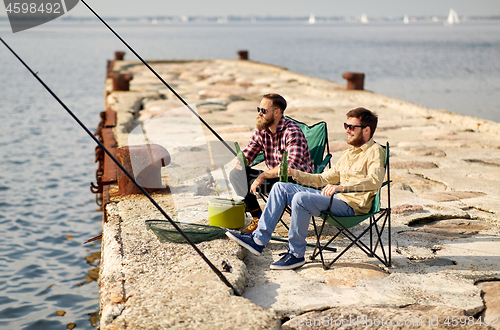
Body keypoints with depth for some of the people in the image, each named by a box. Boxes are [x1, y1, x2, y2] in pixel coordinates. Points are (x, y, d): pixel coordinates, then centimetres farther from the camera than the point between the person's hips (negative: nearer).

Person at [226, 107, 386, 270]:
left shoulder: (375, 151, -4)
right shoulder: (349, 153, 24)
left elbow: (375, 180, -24)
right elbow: (324, 178, 26)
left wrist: (341, 186, -36)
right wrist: (297, 174, 13)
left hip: (352, 204, -9)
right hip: (335, 197, 9)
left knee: (300, 198, -31)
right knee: (281, 187, -1)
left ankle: (296, 254, -18)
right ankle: (258, 239, -7)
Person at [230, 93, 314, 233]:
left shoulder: (292, 131, -22)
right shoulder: (261, 130, 1)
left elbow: (291, 165, -33)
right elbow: (246, 156, 10)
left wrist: (263, 176, -31)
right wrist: (239, 160, -15)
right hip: (273, 177, 7)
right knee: (236, 174, -6)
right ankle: (258, 217, -6)